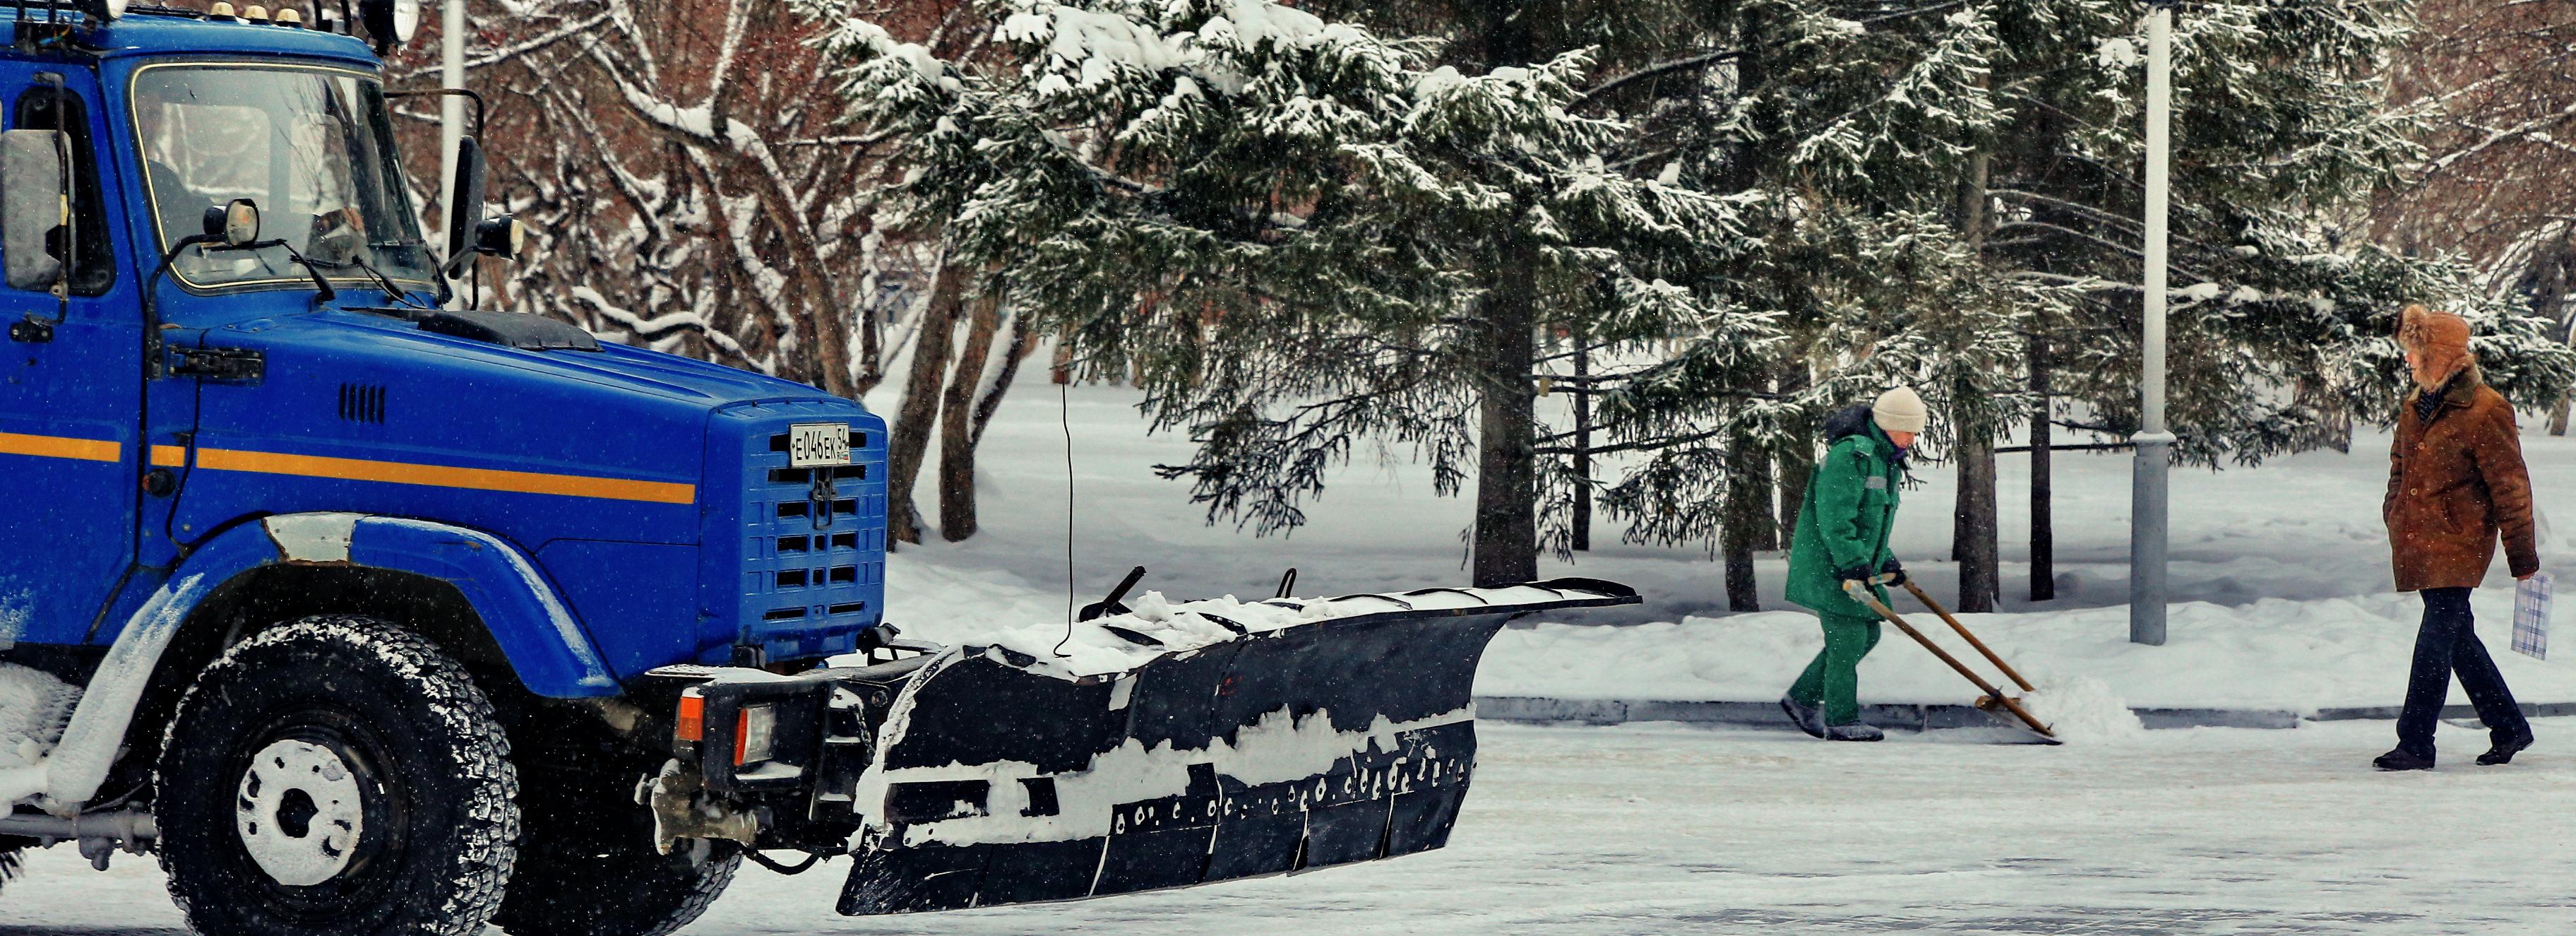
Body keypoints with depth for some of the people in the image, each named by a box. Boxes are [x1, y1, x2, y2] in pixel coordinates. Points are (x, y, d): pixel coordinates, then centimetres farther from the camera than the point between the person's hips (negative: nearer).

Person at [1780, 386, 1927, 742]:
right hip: (1826, 564, -10)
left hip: (1855, 565, 10)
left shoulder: (1886, 460, 16)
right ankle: (1842, 721, -3)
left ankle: (1802, 698, 19)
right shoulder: (1851, 455, -18)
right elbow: (1834, 516, -24)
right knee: (1848, 637, -9)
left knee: (1867, 633, 10)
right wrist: (1854, 563, -27)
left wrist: (1886, 562, 22)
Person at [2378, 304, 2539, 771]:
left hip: (2457, 541, -8)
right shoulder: (2416, 408, 13)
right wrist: (2396, 519, 20)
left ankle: (2416, 743, -5)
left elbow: (2509, 486, -9)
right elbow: (2400, 469, 27)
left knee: (2437, 637, -8)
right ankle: (2509, 727, 24)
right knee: (2457, 636, 12)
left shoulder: (2485, 411, -11)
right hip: (2418, 541, 8)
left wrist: (2522, 555, -7)